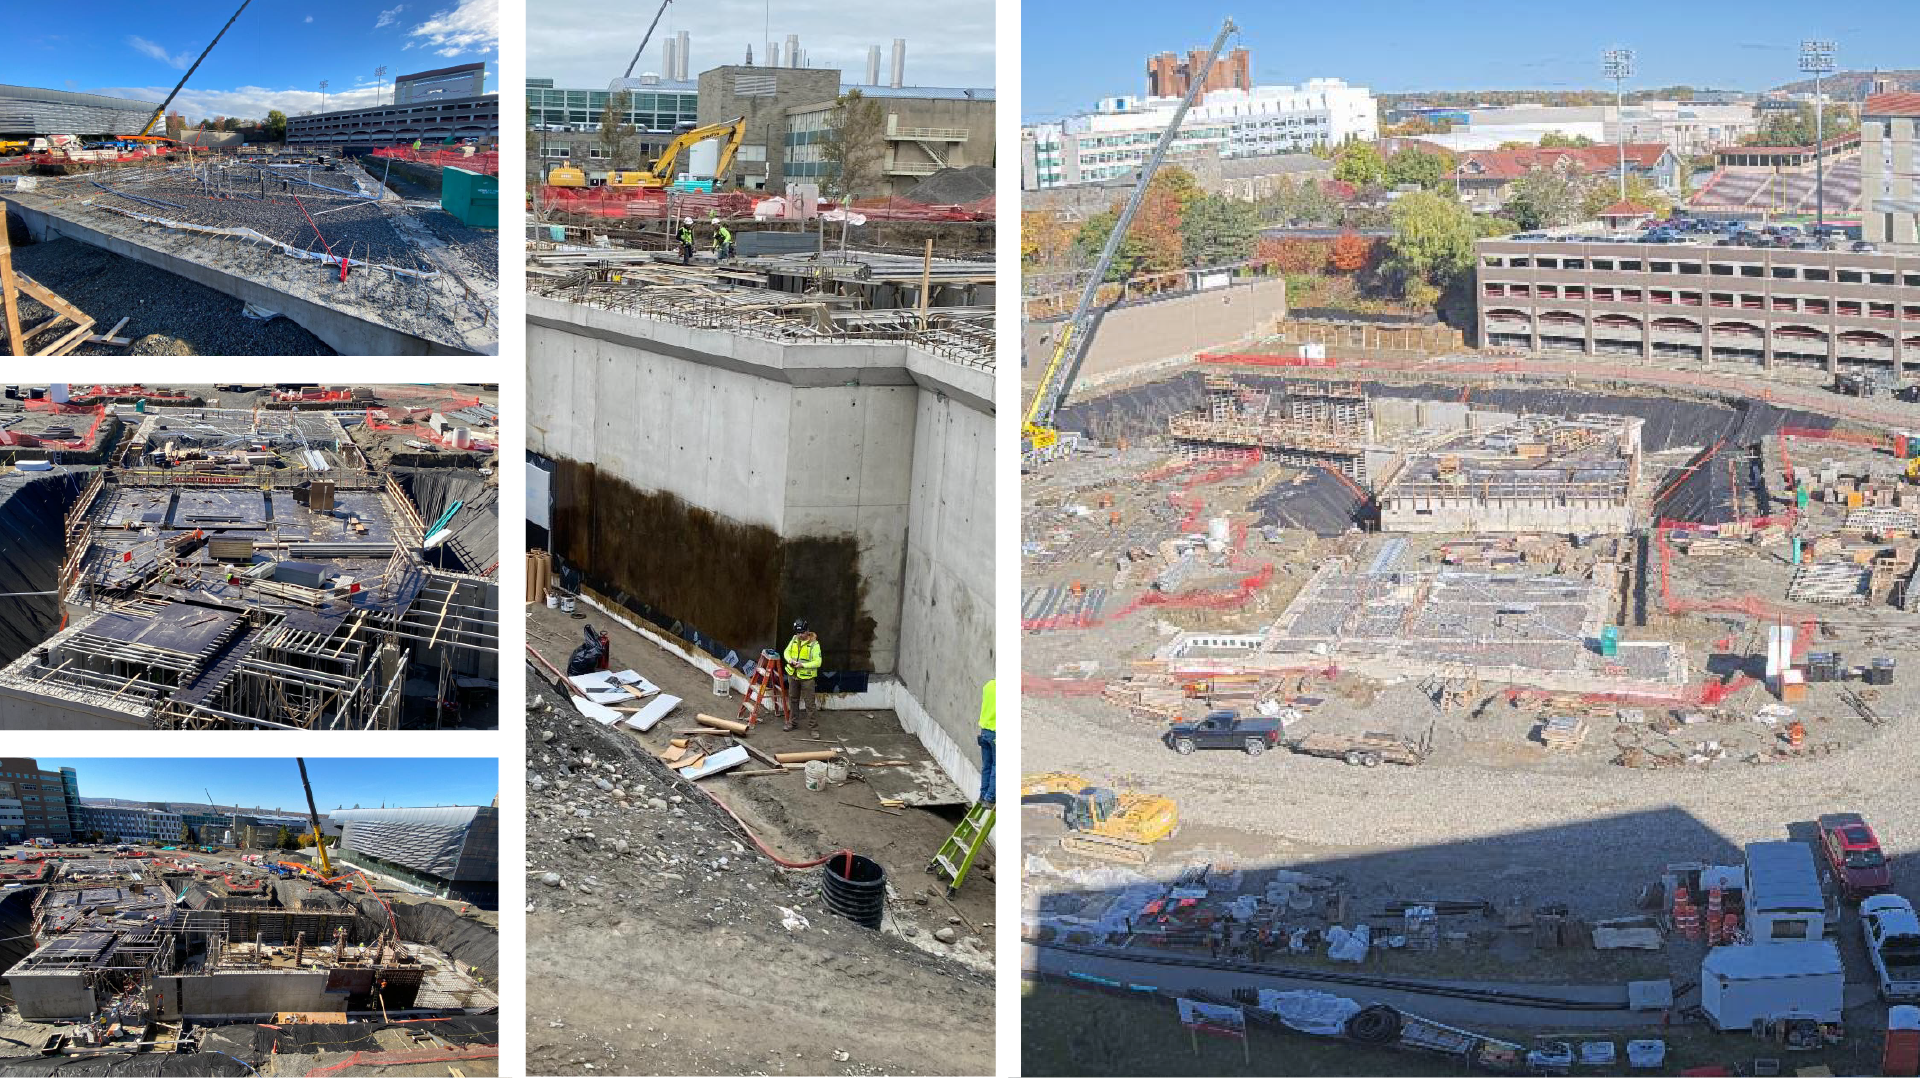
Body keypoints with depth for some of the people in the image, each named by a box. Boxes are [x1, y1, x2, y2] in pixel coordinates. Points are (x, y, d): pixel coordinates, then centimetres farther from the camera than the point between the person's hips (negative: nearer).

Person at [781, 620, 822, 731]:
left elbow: (817, 662, -18)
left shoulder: (814, 644, -16)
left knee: (810, 703, -4)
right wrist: (790, 660, -10)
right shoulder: (794, 640, 2)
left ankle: (813, 727, 2)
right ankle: (791, 722, 32)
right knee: (793, 700, 18)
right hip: (793, 675, 6)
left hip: (807, 677, -6)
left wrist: (803, 665, -27)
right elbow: (786, 652, 11)